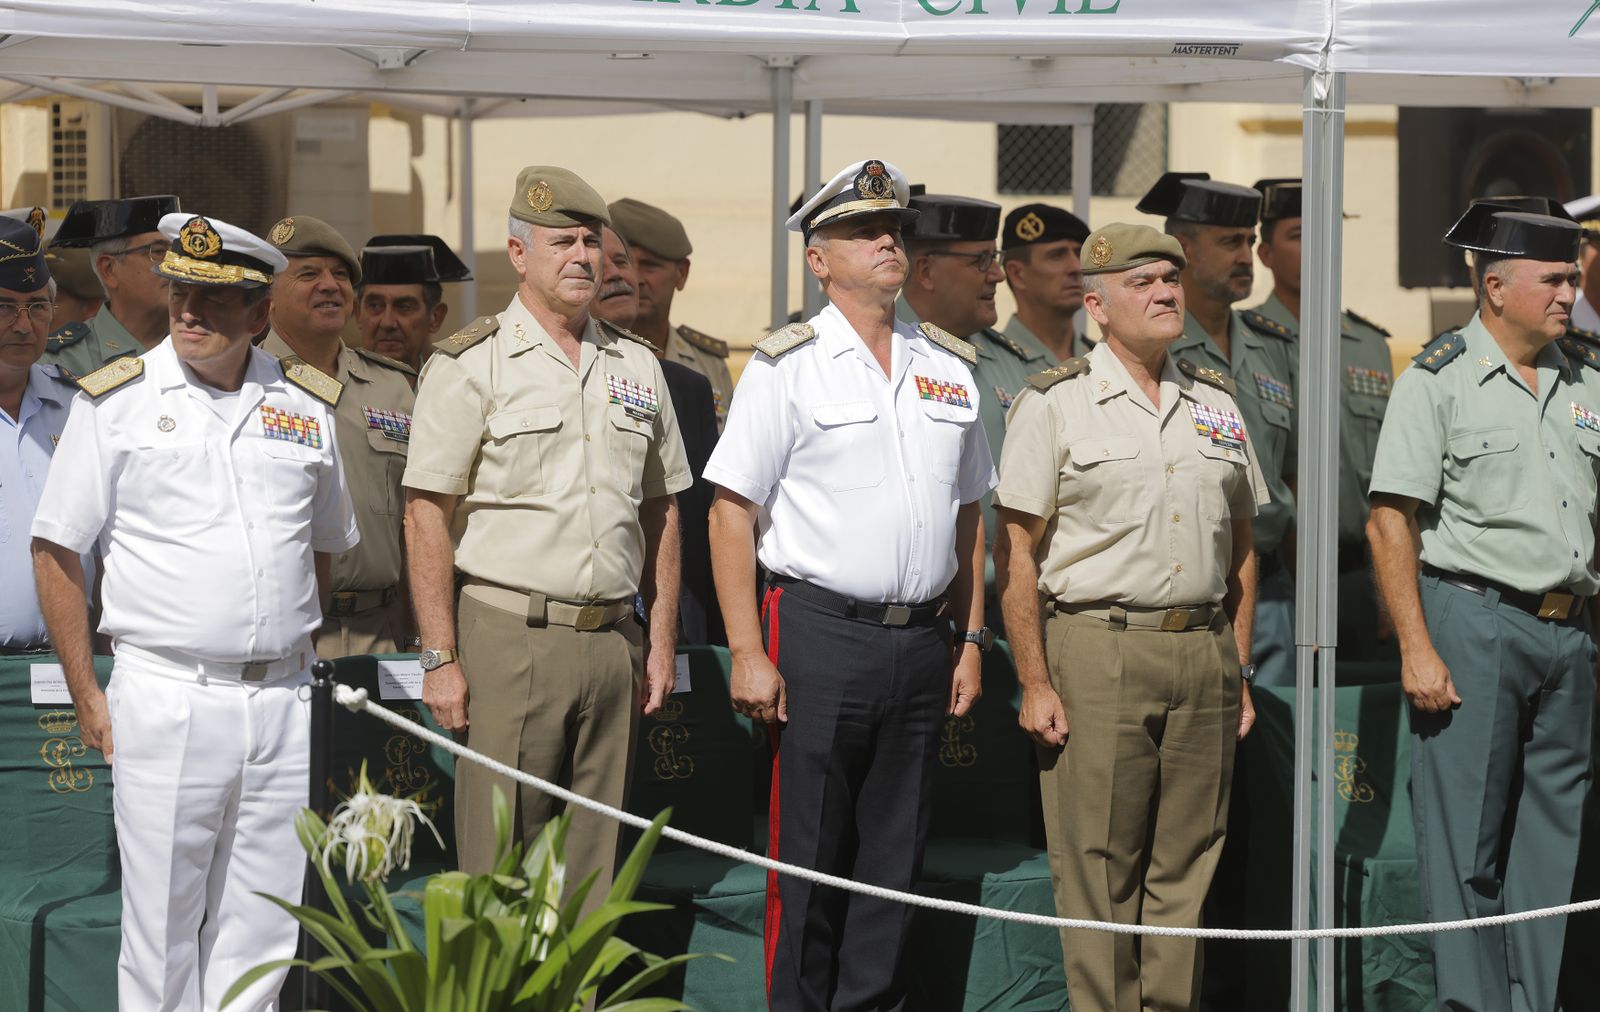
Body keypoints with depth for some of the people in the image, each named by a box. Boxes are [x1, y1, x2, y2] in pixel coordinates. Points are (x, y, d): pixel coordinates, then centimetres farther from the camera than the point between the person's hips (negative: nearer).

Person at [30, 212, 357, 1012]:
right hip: (166, 698, -3)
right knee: (161, 925, -2)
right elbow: (55, 550, 0)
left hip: (281, 700, 3)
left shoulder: (304, 409, 9)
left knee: (261, 932, 6)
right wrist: (87, 697, -3)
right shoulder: (115, 400, -1)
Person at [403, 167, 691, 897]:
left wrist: (661, 641, 11)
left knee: (595, 861, 8)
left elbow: (661, 511, 18)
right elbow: (426, 516, -6)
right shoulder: (469, 365, -2)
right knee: (499, 861, -4)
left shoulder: (637, 367, 13)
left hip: (613, 640, 5)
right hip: (510, 639, -5)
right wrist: (440, 659, -11)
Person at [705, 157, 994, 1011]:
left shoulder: (949, 366, 12)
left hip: (922, 643, 5)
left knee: (895, 852, 9)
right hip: (821, 637, -5)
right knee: (808, 854, -1)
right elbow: (732, 515, -6)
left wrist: (970, 638, 13)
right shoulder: (786, 366, -4)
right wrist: (749, 653, -13)